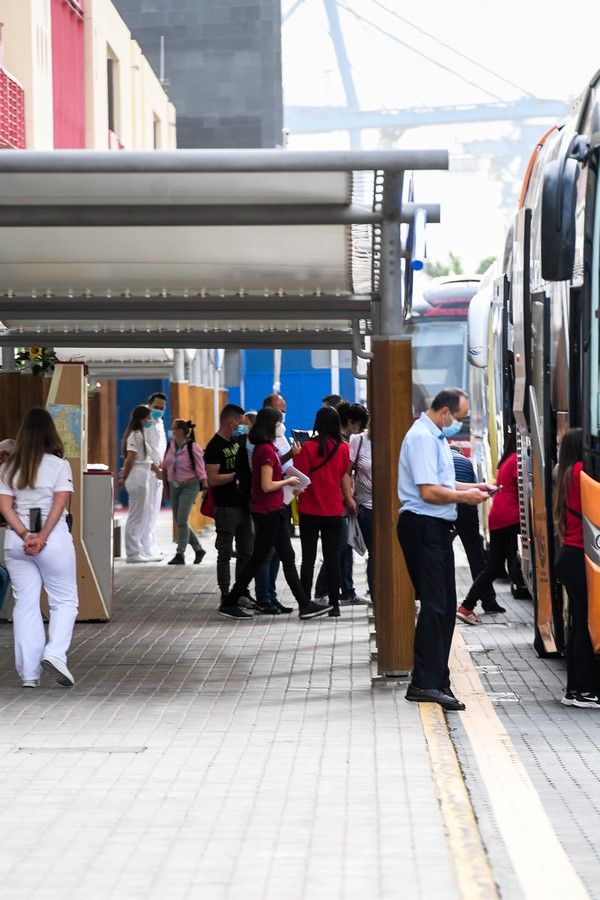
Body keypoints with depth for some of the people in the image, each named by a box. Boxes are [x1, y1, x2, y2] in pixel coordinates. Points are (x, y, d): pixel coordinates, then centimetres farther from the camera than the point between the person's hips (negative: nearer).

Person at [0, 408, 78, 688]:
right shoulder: (59, 465, -2)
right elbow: (60, 502, -12)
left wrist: (25, 535, -11)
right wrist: (42, 537, -15)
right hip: (55, 538, -3)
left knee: (25, 604, 7)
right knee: (65, 600, 8)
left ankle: (28, 673, 7)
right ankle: (55, 653, -13)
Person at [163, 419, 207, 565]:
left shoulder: (193, 448, -11)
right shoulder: (170, 446, 6)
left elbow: (200, 470, -9)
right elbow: (165, 466, 16)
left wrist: (205, 487, -11)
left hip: (189, 486, -7)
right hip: (174, 486, 7)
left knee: (182, 520, -12)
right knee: (178, 521, 9)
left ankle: (180, 555, -6)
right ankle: (198, 549, 22)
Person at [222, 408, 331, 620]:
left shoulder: (264, 448, 11)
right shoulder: (266, 450, -19)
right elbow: (267, 486, -21)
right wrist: (289, 481, -8)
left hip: (275, 510, 10)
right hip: (268, 512, -10)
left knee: (288, 558, 9)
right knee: (258, 559, -1)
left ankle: (305, 604, 10)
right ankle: (229, 604, 7)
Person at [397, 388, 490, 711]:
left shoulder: (435, 437, 18)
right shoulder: (422, 438, -16)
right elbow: (429, 491, -23)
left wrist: (471, 487, 16)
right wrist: (464, 496, -10)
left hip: (436, 528, 11)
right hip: (423, 527, -11)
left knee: (445, 605, 13)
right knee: (434, 605, -12)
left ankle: (437, 677, 19)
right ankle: (425, 683, -11)